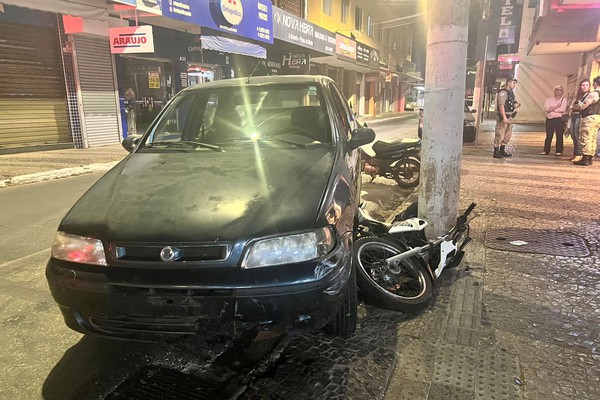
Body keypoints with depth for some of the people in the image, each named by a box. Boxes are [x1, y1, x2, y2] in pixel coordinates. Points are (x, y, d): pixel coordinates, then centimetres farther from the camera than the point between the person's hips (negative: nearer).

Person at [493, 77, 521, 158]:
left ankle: (502, 151, 22)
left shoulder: (511, 93, 17)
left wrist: (516, 105, 2)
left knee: (507, 135, 13)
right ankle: (496, 152, -3)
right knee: (500, 135, -7)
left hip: (509, 117, 10)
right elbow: (501, 105, -20)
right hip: (503, 117, -10)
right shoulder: (503, 92, -12)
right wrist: (504, 117, -25)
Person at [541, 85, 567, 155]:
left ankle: (559, 151, 6)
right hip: (549, 119, 2)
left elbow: (562, 109, -12)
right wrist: (556, 106, -11)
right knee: (548, 135, 3)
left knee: (559, 136, 1)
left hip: (559, 119, -2)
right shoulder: (549, 99, 11)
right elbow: (546, 108, -5)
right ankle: (546, 150, 8)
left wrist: (551, 109, -6)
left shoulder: (564, 99, 4)